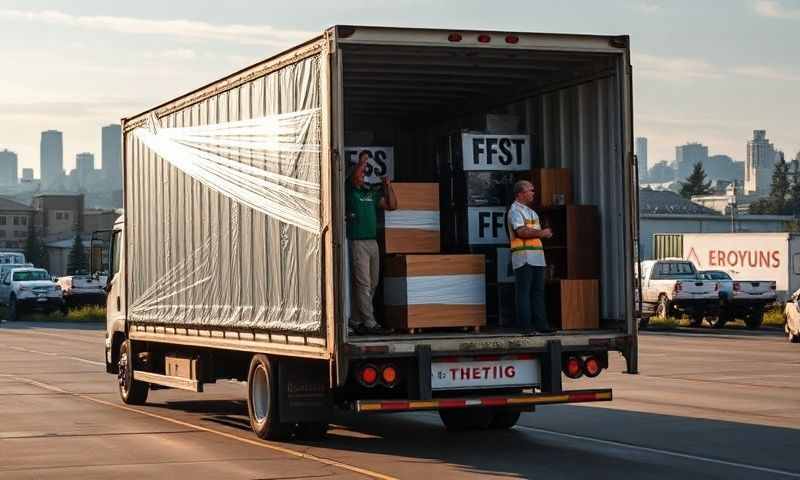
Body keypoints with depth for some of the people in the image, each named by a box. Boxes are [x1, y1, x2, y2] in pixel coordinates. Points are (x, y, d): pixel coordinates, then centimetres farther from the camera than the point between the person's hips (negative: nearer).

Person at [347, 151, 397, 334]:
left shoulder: (372, 193, 17)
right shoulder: (351, 191, -2)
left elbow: (392, 205, 15)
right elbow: (355, 178, -22)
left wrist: (387, 186, 8)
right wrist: (362, 160, -16)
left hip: (372, 242, 8)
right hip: (357, 242, -8)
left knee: (372, 284, 9)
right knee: (363, 284, -8)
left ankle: (355, 320, 16)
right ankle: (369, 323, -9)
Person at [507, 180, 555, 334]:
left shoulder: (531, 211, 23)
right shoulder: (515, 210, -7)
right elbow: (521, 231, -19)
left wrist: (545, 233, 9)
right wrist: (541, 233, -12)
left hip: (537, 257, 9)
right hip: (523, 257, -9)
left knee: (538, 291, 7)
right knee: (524, 292, -6)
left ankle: (540, 324, 9)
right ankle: (525, 325, -5)